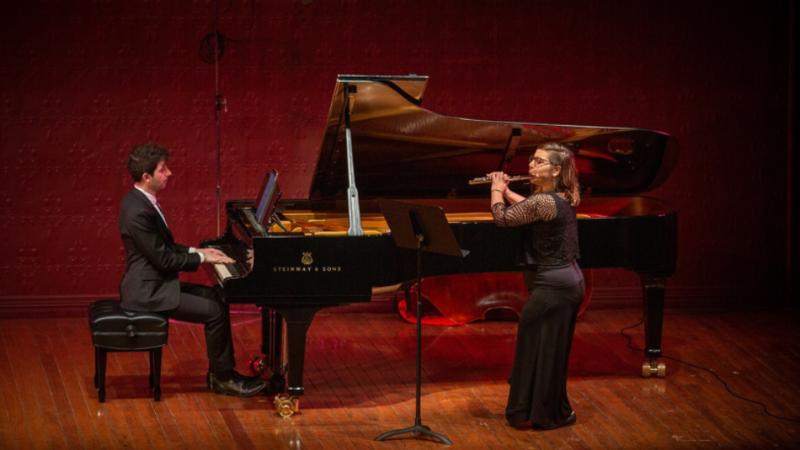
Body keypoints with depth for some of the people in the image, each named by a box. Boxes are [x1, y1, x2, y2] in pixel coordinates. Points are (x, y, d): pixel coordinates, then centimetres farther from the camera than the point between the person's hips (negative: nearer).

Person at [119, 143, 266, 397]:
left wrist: (196, 251, 7)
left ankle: (220, 372, 11)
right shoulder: (138, 212, -24)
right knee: (214, 312, -14)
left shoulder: (141, 200, 8)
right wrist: (201, 258, -11)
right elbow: (163, 259, -22)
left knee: (217, 299, 9)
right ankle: (223, 378, 1)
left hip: (154, 283, 11)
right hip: (148, 292, -11)